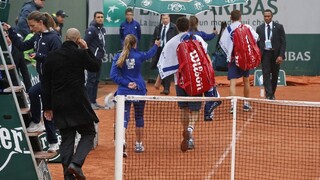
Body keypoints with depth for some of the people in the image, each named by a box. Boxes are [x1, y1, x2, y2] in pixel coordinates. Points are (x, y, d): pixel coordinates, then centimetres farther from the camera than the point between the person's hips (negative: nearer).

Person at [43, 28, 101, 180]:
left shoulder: (51, 56, 6)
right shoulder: (80, 54, -7)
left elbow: (46, 84, 7)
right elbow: (96, 66, 10)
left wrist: (48, 107, 13)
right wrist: (86, 49, 12)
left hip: (59, 104, 4)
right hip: (78, 103, -4)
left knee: (66, 138, 9)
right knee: (88, 134, 7)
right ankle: (76, 163, -15)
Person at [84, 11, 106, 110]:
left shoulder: (103, 30, 13)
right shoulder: (91, 29, -13)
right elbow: (85, 44, -17)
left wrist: (102, 53, 14)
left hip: (98, 59, 9)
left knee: (96, 81, 11)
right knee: (91, 80, -8)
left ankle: (93, 101, 17)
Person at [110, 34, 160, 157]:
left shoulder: (118, 57, -4)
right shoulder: (139, 56, -3)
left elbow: (113, 75, -10)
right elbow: (149, 54, 20)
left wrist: (126, 83, -10)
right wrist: (156, 45, 38)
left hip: (124, 92, 0)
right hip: (139, 91, 1)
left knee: (124, 118, -5)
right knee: (139, 118, 16)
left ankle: (122, 142, -29)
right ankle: (138, 144, 24)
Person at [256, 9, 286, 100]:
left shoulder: (279, 27, 1)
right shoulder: (259, 28, 7)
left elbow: (283, 42, -2)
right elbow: (257, 43, 11)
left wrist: (281, 55, -11)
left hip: (275, 54, 0)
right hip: (264, 54, 0)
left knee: (274, 75, 8)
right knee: (266, 75, -9)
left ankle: (272, 94, 23)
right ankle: (268, 95, -13)